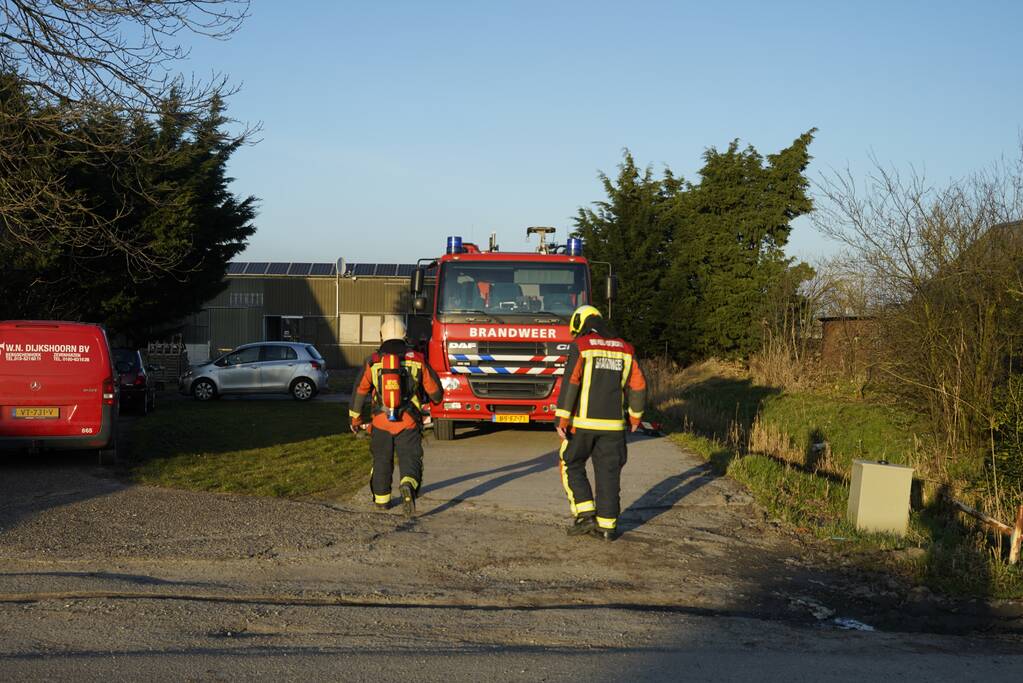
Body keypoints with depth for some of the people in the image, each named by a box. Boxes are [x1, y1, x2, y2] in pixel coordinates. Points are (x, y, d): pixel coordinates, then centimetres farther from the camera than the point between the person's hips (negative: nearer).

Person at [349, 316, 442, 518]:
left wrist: (355, 418, 19)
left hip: (381, 423, 1)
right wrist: (436, 399, 30)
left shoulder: (372, 362, -1)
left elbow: (359, 391, 5)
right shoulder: (417, 360, -1)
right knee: (410, 460, 0)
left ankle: (381, 499, 28)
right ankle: (408, 486, -28)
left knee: (382, 461, 19)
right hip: (409, 423, -1)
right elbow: (434, 389, 5)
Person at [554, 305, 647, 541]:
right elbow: (638, 386, 10)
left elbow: (570, 383, -14)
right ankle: (607, 525, 10)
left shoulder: (580, 347, -5)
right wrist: (635, 416, 24)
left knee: (571, 466, 11)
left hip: (583, 421, -4)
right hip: (613, 424, 4)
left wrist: (561, 419, -15)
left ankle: (585, 515, 2)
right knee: (608, 473, 9)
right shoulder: (624, 349, 8)